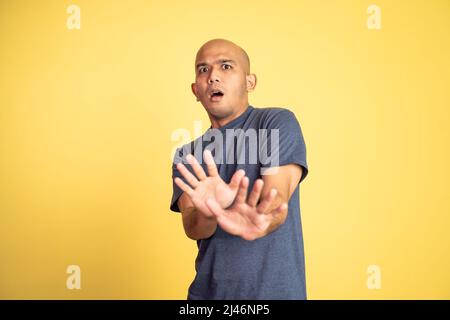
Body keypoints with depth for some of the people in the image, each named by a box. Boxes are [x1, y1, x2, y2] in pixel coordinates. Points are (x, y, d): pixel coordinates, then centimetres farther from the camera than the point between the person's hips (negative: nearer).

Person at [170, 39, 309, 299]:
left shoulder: (278, 122, -8)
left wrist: (257, 222, -42)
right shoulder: (187, 157, 2)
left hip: (275, 290, -3)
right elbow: (192, 227, -12)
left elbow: (276, 201, -21)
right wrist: (207, 215, -34)